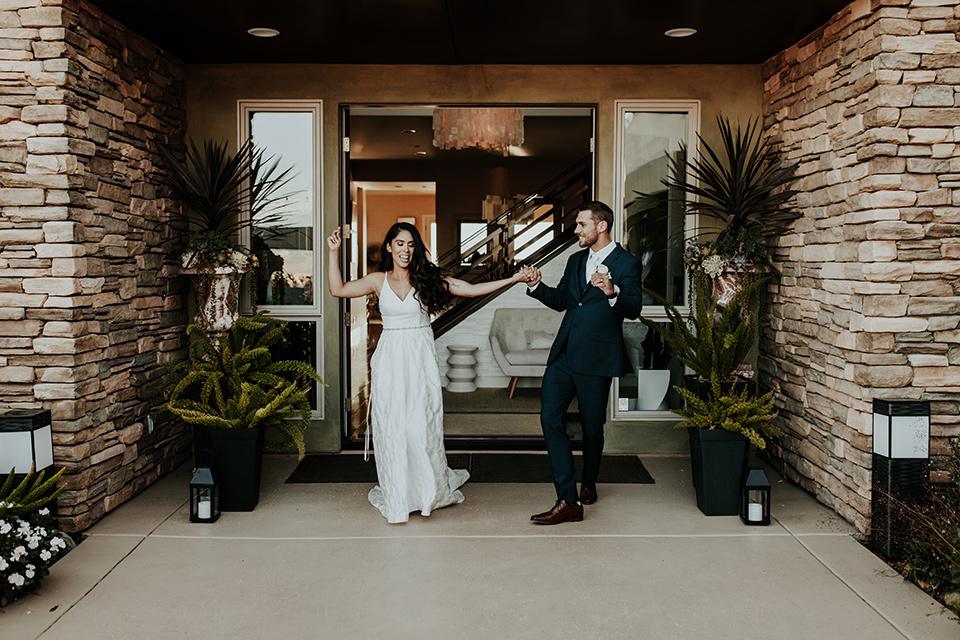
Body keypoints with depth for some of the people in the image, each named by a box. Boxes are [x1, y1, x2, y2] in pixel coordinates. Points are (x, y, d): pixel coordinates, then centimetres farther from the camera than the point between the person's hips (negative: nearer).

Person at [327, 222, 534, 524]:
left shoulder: (427, 279, 3)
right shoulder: (379, 280, 7)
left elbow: (472, 289, 1)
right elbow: (338, 289, 3)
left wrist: (513, 279, -4)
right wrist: (334, 252, -3)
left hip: (420, 358, -1)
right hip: (390, 360, 1)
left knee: (422, 425, -2)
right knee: (391, 427, 3)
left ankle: (432, 489, 19)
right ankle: (397, 496, 16)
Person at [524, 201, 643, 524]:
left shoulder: (626, 263, -4)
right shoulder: (576, 261, 16)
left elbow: (634, 309, -15)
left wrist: (612, 291, -34)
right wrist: (536, 286, 8)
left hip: (596, 357, -6)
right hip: (564, 353, 6)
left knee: (592, 427, 8)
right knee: (550, 418, -6)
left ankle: (588, 483, 34)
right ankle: (568, 501, -5)